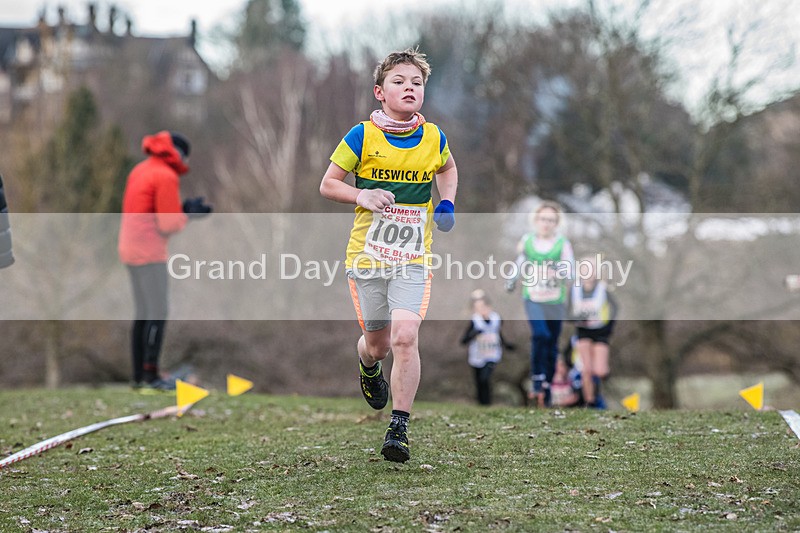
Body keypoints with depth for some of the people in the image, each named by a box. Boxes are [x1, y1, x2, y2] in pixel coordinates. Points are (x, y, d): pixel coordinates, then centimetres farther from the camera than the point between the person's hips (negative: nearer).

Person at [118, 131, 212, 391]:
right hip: (150, 253, -9)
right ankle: (151, 374, -7)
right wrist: (188, 213, 1)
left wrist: (183, 209, 9)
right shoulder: (166, 177, -13)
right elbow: (168, 225, -15)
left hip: (130, 249, 9)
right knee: (159, 313, -6)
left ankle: (138, 374, 13)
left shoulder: (140, 170, 14)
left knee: (143, 313, 12)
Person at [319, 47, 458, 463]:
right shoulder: (362, 136, -6)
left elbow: (447, 169, 25)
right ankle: (368, 367, 49)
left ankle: (399, 428, -9)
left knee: (405, 337, -18)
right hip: (367, 254, -1)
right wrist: (361, 196, -18)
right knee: (378, 344, 9)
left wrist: (447, 203, 6)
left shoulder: (433, 138, 2)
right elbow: (327, 185, 1)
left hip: (413, 259, 1)